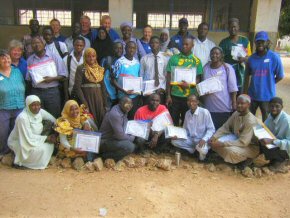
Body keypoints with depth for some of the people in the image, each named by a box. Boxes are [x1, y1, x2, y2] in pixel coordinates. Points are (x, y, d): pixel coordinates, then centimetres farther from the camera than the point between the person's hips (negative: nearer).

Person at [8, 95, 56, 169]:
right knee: (40, 149, -26)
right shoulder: (23, 117, -30)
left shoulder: (40, 112, -10)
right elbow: (29, 137, -28)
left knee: (50, 145, -10)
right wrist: (47, 138, -22)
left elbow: (53, 120, 3)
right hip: (18, 142, -7)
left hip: (33, 139, 7)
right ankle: (20, 161, -2)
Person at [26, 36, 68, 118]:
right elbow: (28, 79, 9)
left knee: (54, 117, 3)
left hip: (52, 91, -2)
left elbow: (63, 76, 0)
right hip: (36, 92, 2)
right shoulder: (30, 60, 8)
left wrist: (52, 78, -15)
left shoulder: (54, 57, 2)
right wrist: (30, 94, 2)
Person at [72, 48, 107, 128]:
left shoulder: (100, 69, 10)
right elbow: (77, 87, -10)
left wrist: (105, 103, 7)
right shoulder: (81, 69, -4)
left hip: (98, 98, 5)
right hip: (86, 97, -4)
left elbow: (103, 86, 12)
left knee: (101, 120, 6)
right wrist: (84, 103, -17)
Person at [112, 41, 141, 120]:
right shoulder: (119, 62, -9)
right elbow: (114, 80, -8)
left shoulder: (137, 63, 7)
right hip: (123, 96, -4)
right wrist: (124, 91, -19)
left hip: (135, 96, 5)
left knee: (134, 117, 11)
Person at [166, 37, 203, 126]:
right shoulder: (173, 58, 4)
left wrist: (189, 85, -18)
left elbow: (198, 79, 3)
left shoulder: (196, 61, 4)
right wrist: (168, 95, -3)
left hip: (189, 97, 0)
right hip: (174, 96, 0)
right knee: (173, 122, 5)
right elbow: (169, 78, 4)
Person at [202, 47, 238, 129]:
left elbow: (233, 88, -6)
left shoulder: (227, 68, -5)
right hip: (209, 108, 3)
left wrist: (234, 104, -10)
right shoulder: (206, 67, 7)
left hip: (225, 108, -3)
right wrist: (201, 101, 7)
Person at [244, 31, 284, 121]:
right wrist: (245, 93, 6)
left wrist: (268, 84, 3)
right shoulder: (252, 58, -1)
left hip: (267, 96, -3)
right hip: (252, 95, 3)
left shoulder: (274, 57, -11)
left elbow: (280, 76, -4)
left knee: (266, 121, 13)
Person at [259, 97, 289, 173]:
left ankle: (281, 161, -1)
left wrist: (272, 141, -40)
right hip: (274, 144, 7)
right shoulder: (271, 116, -4)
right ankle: (275, 159, 6)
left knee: (266, 148, -31)